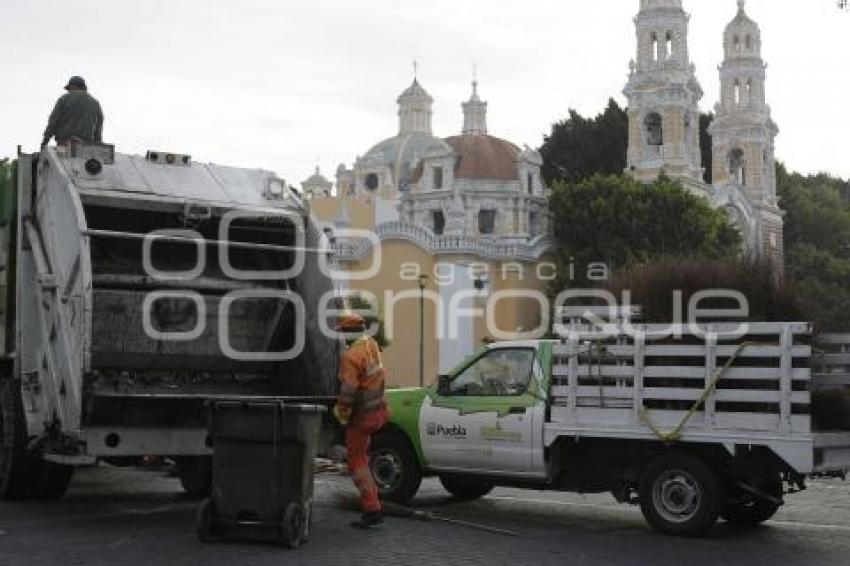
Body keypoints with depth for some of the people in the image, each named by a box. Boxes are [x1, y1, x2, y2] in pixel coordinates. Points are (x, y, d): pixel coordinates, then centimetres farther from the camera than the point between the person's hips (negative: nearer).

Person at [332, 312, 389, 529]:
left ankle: (372, 511, -3)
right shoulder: (371, 344, 0)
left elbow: (348, 391, -25)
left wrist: (341, 414, -10)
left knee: (357, 462, 1)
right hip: (378, 409, 8)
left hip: (361, 415, -8)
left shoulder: (351, 357, -24)